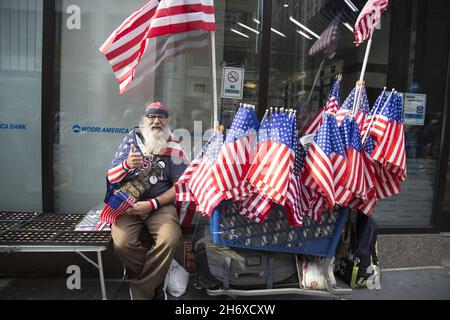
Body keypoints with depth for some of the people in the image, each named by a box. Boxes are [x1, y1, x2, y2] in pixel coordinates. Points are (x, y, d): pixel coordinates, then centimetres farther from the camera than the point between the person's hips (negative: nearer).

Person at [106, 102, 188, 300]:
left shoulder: (174, 148, 3)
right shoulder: (132, 140, 7)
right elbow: (111, 178, 5)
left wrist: (152, 204, -13)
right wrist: (127, 164, -18)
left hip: (160, 204, -1)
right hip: (129, 203, 1)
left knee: (169, 240, -29)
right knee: (122, 243, -26)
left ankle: (141, 292, -5)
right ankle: (156, 277, 2)